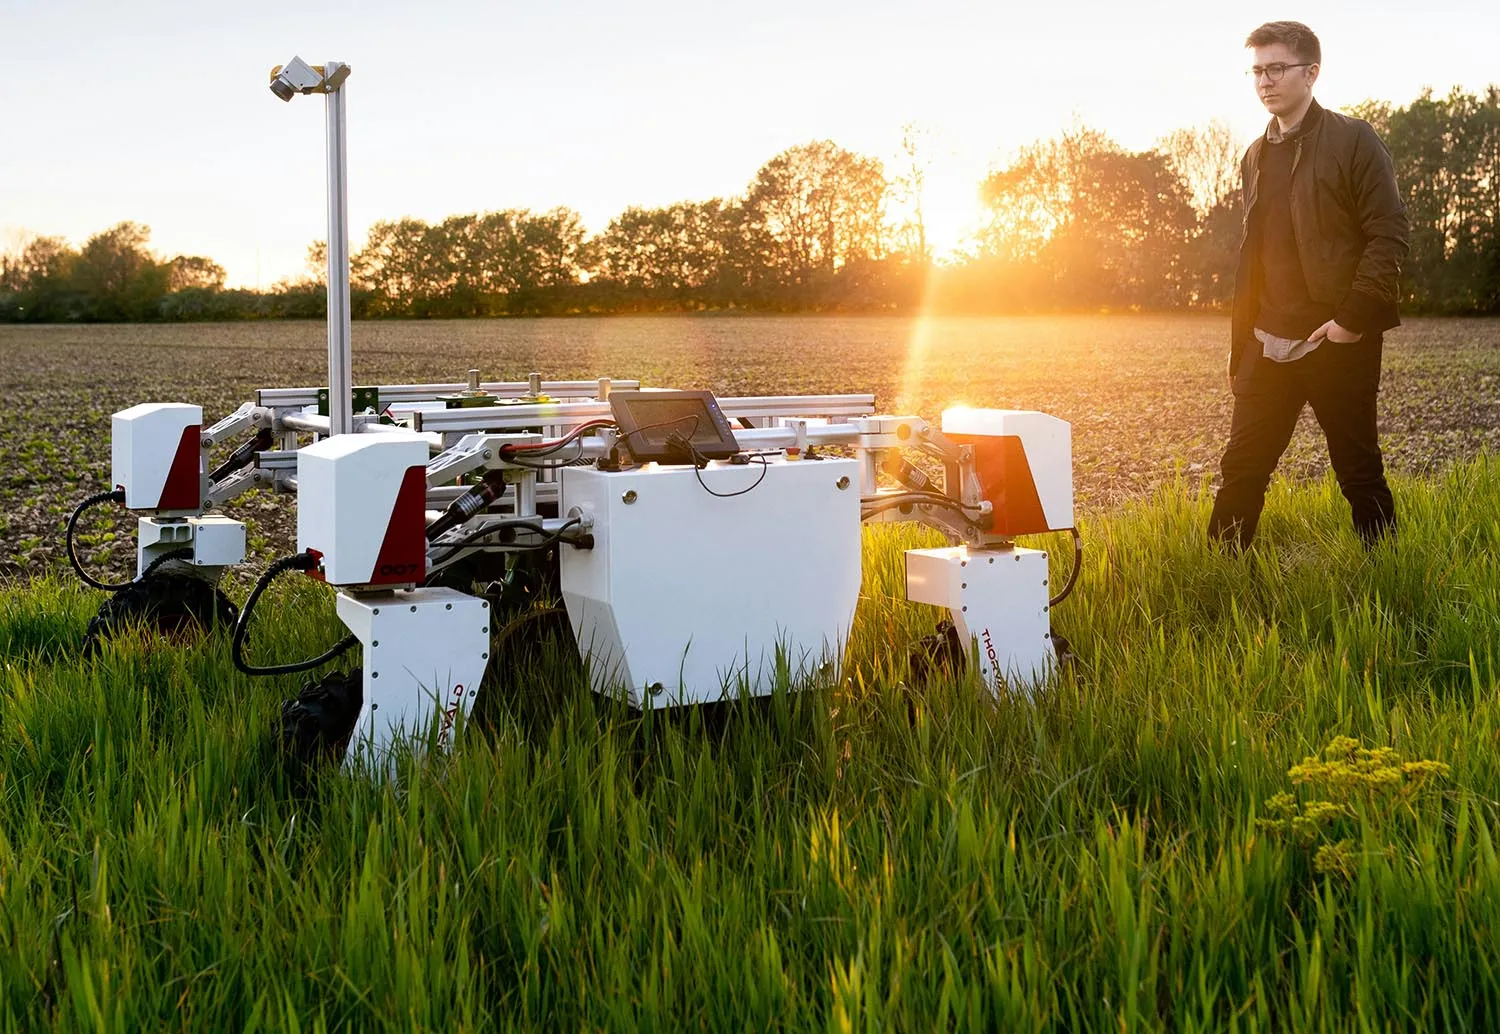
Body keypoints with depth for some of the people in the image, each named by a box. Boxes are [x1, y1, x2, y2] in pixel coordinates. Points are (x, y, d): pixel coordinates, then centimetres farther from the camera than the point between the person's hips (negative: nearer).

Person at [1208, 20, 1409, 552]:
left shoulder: (1353, 140, -2)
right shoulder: (1256, 157, 15)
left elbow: (1390, 234, -8)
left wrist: (1354, 317, -17)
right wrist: (1240, 351, 15)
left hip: (1338, 343, -5)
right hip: (1270, 346, 5)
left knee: (1360, 473, 3)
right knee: (1241, 469, 2)